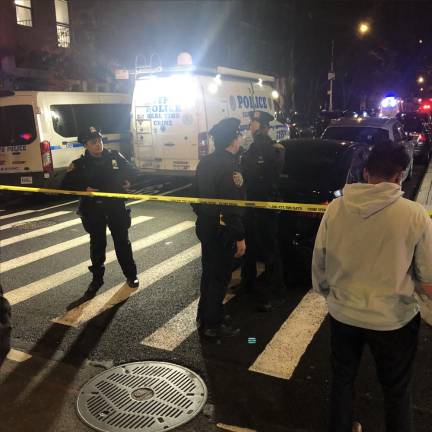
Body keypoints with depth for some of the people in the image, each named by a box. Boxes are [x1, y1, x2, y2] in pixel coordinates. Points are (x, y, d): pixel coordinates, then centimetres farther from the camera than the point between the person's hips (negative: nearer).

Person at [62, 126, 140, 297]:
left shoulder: (115, 157, 0)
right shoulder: (79, 164, -4)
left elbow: (132, 172, 12)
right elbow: (66, 185, -4)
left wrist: (127, 181, -6)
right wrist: (84, 189, -18)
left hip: (116, 207, 1)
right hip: (93, 210, 0)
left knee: (122, 242, 9)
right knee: (97, 245, 9)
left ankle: (131, 275, 24)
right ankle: (97, 279, 24)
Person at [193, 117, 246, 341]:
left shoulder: (205, 162, 7)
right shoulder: (230, 166, -20)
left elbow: (197, 194, 14)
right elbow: (232, 206, -23)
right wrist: (240, 237, -19)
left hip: (205, 226, 9)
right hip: (222, 230, -9)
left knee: (209, 272, 20)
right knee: (220, 277, 4)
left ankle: (204, 316, 34)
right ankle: (213, 325, 16)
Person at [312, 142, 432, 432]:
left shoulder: (335, 208, -12)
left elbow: (319, 260, -1)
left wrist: (324, 290, 16)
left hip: (343, 312, 3)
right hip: (394, 318, -2)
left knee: (342, 379, 24)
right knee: (397, 389, 22)